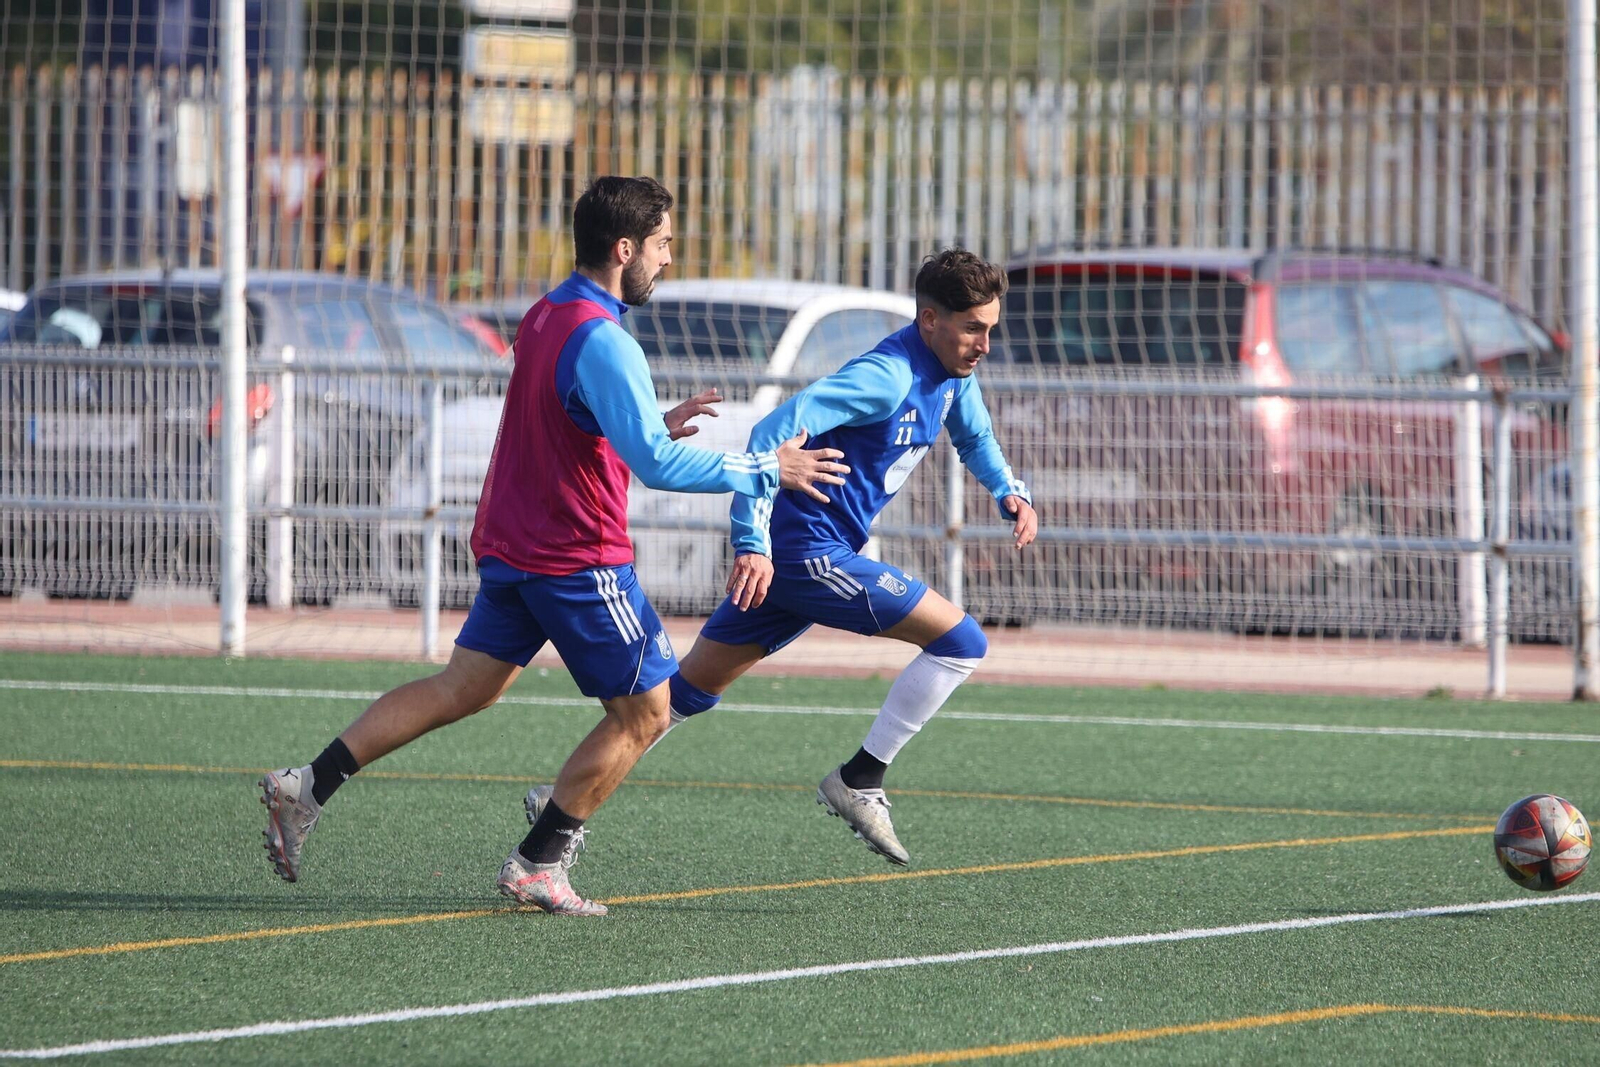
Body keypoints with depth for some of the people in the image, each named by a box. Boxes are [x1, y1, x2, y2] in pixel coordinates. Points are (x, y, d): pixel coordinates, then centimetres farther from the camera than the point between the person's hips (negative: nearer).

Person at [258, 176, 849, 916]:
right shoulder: (601, 341, -20)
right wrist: (766, 471, -17)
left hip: (511, 546, 9)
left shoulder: (544, 317, 10)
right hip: (579, 559, -9)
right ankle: (537, 865, 5)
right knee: (643, 713, 4)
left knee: (463, 689, 13)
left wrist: (656, 427, 15)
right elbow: (658, 466, -25)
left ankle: (308, 787, 5)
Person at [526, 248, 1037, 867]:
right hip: (810, 552, -10)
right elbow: (774, 432, -27)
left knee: (688, 691, 14)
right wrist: (753, 542, -32)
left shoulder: (954, 374, 9)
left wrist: (1010, 492, 12)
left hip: (785, 556, 10)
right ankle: (860, 781, -5)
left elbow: (974, 437, 32)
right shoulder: (888, 376, -20)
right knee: (960, 642, -11)